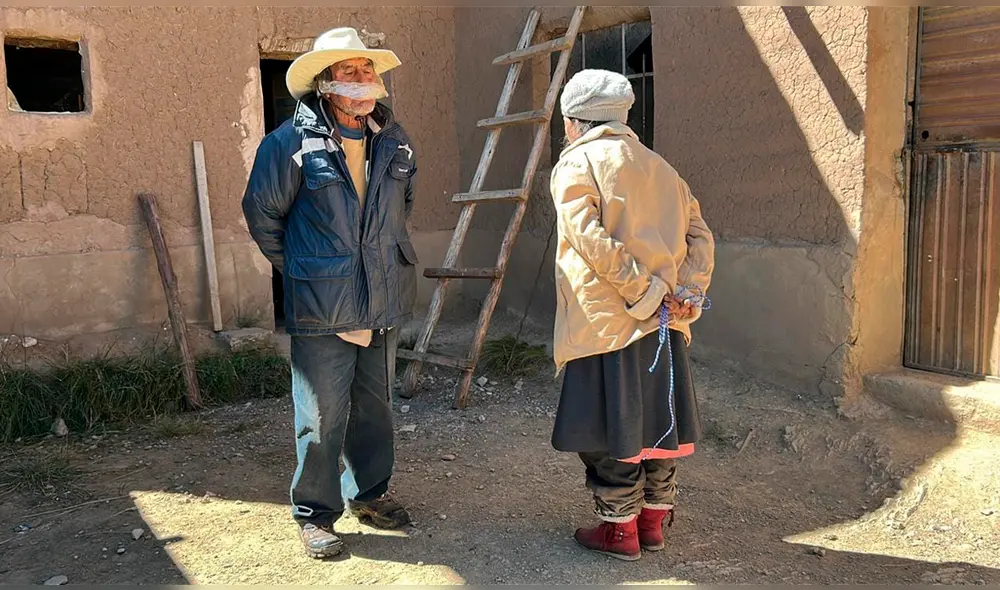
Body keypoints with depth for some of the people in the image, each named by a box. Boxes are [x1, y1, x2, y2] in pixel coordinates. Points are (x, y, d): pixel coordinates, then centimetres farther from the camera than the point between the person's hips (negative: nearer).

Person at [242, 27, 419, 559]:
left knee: (375, 406, 16)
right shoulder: (292, 141, -9)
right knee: (322, 416, 3)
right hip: (322, 310, -5)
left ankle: (370, 493, 35)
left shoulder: (392, 140, 6)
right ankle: (314, 514, 20)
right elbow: (262, 213, 1)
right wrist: (298, 269, 6)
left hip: (384, 304, 5)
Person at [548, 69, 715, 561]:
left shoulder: (577, 163, -4)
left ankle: (619, 529, 15)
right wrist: (688, 292, -2)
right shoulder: (658, 167, 16)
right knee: (656, 418, 15)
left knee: (609, 426, 5)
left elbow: (592, 241, -19)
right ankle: (654, 520, 27)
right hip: (663, 321, 7)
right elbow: (700, 236, 9)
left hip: (606, 319, -6)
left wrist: (647, 292, -14)